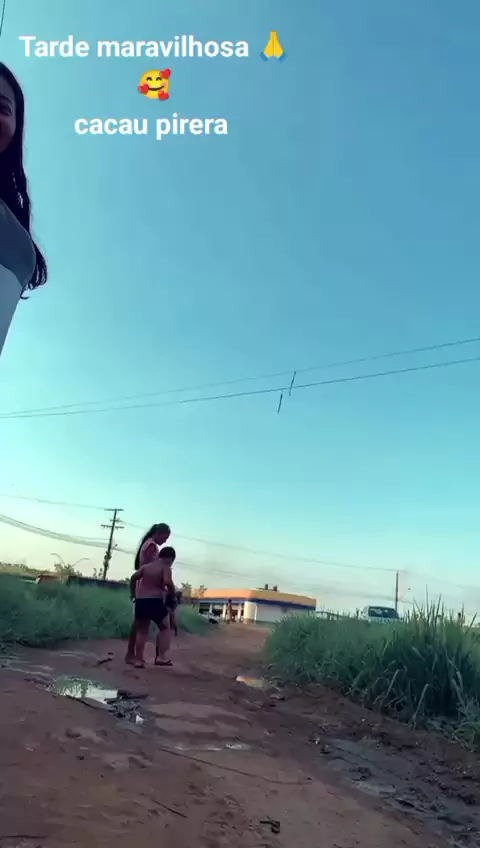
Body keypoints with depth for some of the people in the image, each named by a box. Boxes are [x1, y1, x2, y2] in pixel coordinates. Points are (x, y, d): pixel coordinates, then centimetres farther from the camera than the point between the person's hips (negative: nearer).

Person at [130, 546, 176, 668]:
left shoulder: (146, 566, 13)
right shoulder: (165, 568, -5)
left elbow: (133, 577, 8)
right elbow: (168, 582, -22)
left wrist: (133, 593, 18)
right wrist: (173, 591, -4)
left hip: (140, 601, 6)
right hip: (155, 601, -5)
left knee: (142, 631, 15)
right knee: (165, 628, 13)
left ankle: (138, 660, 13)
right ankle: (160, 657, 3)